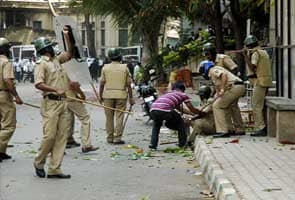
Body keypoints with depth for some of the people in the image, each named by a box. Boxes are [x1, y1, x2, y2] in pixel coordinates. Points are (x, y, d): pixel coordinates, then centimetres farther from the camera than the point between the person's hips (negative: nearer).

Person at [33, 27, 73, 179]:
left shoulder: (57, 59, 16)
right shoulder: (41, 64, -8)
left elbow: (69, 53, 29)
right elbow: (38, 84, -18)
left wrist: (67, 36, 21)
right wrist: (56, 90, -25)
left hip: (62, 102, 8)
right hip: (50, 102, -8)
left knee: (61, 136, 3)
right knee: (49, 135, -8)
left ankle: (54, 169, 6)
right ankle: (39, 163, 14)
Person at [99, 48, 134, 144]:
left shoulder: (105, 67, 1)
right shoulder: (124, 68, 0)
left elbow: (102, 83, 1)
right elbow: (128, 84, 0)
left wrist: (100, 96, 10)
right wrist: (131, 98, 6)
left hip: (108, 94, 1)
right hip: (121, 94, -1)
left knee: (109, 117, 9)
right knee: (119, 117, 1)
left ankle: (110, 138, 14)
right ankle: (117, 138, -1)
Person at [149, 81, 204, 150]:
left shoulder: (168, 94, 39)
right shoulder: (183, 95, 22)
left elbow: (180, 109, 50)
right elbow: (192, 109, 28)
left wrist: (192, 113, 59)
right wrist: (201, 112, 46)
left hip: (153, 110, 5)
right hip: (165, 110, -5)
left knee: (156, 125, 37)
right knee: (180, 122, 23)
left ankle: (153, 144, 21)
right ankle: (182, 144, 23)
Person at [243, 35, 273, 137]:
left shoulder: (255, 53, -11)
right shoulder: (263, 52, 18)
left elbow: (252, 67, -21)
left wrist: (246, 55, -19)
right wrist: (247, 55, 19)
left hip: (260, 81, -10)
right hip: (265, 82, 10)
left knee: (256, 106, -8)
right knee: (261, 105, 15)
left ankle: (261, 129, -12)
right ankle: (262, 127, 17)